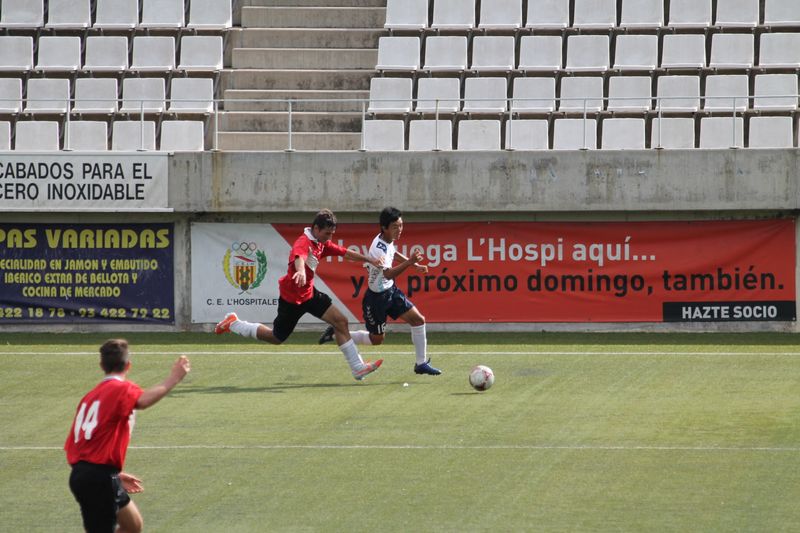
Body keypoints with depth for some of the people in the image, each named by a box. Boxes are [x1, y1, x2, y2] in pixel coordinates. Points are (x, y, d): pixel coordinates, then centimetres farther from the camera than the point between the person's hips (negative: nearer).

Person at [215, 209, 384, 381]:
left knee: (340, 321, -3)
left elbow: (345, 253, 13)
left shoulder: (322, 244, 2)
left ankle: (357, 368, 1)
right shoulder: (303, 242, -27)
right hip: (291, 297, -8)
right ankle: (233, 323, 26)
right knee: (276, 338, 7)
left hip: (309, 294, 8)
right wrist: (301, 271, -72)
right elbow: (299, 257, -50)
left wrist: (369, 260, 8)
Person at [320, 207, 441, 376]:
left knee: (418, 320, 1)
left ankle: (421, 363, 10)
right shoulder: (378, 249, -30)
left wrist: (415, 264, 25)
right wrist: (409, 262, -56)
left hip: (391, 291, 8)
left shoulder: (388, 240, -2)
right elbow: (388, 273, -45)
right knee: (377, 339, 5)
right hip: (377, 297, -8)